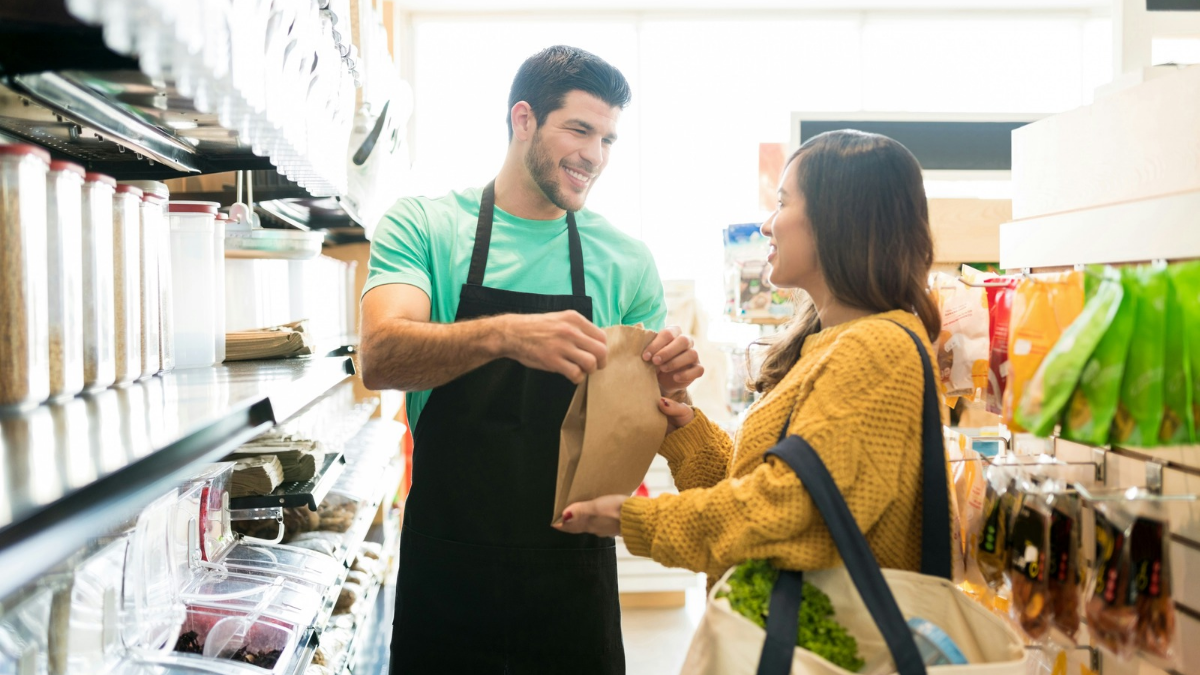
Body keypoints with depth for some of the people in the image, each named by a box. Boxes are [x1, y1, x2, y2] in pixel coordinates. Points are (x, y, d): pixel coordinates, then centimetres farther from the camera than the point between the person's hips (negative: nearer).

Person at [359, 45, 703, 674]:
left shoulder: (626, 260, 2)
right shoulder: (424, 224, -3)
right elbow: (379, 357, -19)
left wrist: (668, 386, -16)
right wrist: (503, 334, -36)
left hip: (575, 571, 2)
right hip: (446, 565, -1)